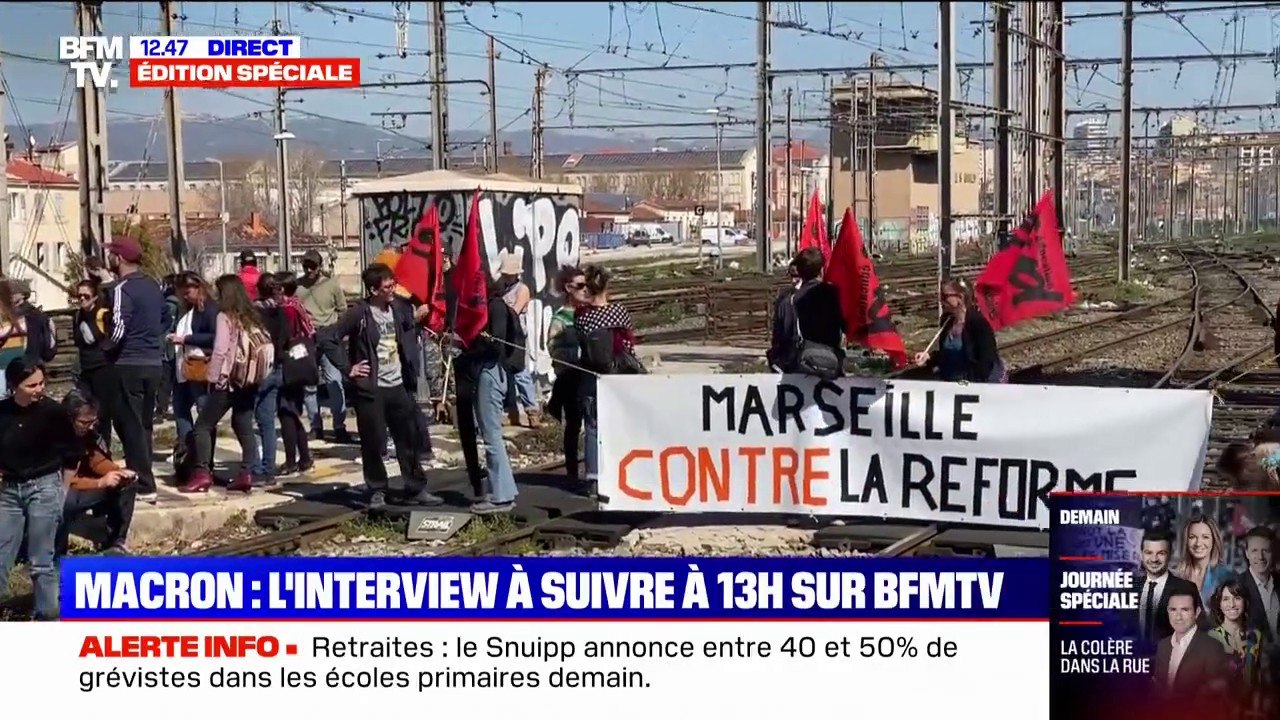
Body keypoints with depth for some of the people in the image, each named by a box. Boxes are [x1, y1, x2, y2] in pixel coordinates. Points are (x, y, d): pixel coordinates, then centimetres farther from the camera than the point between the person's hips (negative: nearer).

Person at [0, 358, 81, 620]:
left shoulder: (52, 411, -11)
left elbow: (72, 455, 0)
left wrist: (61, 491, 4)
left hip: (44, 488, -3)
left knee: (41, 561, 1)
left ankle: (48, 615, 11)